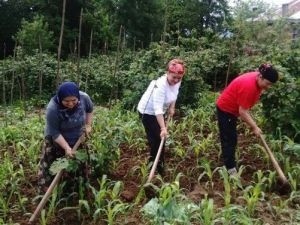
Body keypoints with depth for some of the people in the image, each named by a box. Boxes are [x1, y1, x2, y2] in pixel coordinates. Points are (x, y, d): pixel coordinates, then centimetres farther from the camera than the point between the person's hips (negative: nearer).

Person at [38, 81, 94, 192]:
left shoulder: (84, 97, -24)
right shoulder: (52, 109, -35)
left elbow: (89, 109, 0)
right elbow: (55, 133, -26)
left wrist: (88, 125, -3)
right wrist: (66, 148, -28)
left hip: (78, 138, 4)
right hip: (56, 140, -4)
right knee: (49, 164, 2)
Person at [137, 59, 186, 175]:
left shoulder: (177, 81, -11)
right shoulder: (160, 85, -36)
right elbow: (157, 109, -40)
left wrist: (172, 107, 2)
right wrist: (163, 128, -43)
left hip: (159, 111, 8)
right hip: (148, 112, -8)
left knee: (161, 138, 16)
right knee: (156, 139, -7)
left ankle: (159, 165, 32)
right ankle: (157, 168, 6)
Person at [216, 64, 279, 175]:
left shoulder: (257, 80, -5)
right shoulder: (248, 86, -34)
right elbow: (243, 111, -29)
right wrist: (254, 127, -22)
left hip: (232, 109, 10)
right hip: (225, 109, -10)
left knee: (231, 138, 19)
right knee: (229, 139, -6)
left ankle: (229, 163, 32)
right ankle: (231, 170, 0)